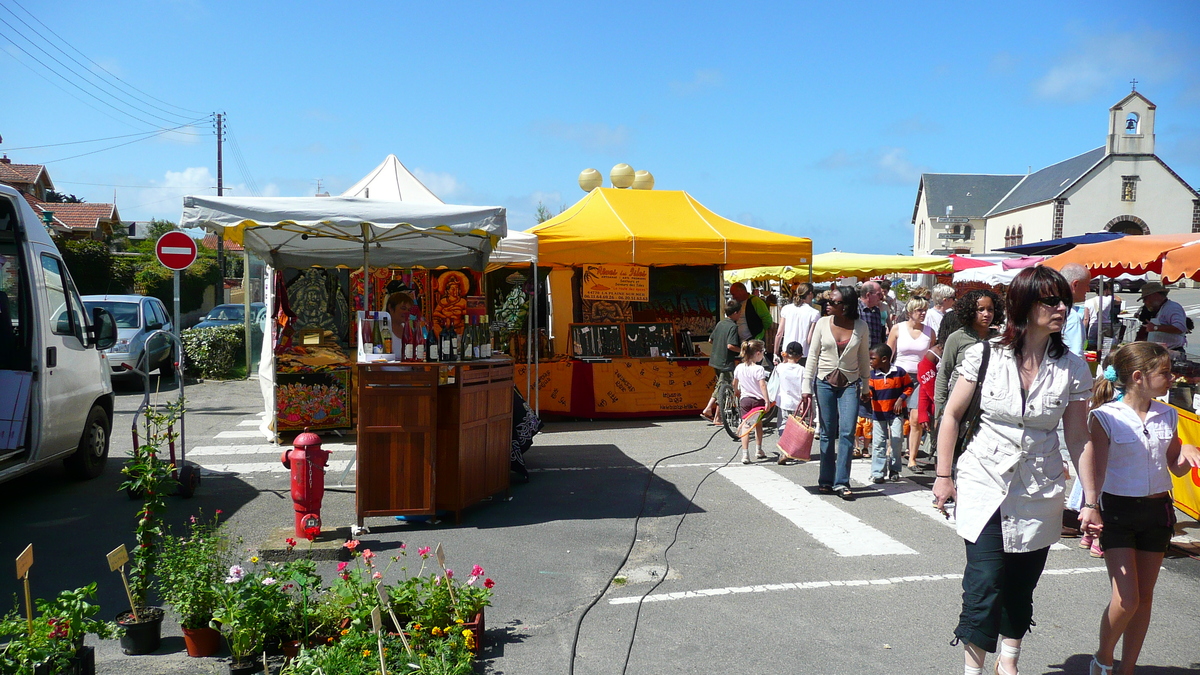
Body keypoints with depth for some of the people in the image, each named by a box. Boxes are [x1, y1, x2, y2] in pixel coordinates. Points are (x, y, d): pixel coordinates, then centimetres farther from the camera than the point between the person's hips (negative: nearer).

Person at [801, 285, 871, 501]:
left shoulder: (861, 327, -2)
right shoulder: (822, 323, -2)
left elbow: (864, 358, 8)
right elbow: (812, 356, 1)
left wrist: (865, 385, 9)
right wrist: (806, 388, -3)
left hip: (850, 384, 0)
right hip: (825, 382, 0)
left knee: (847, 433, -9)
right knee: (827, 433, 5)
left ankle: (841, 483, -3)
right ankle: (826, 481, 15)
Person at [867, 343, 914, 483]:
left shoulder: (899, 372, -7)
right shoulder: (872, 375, -3)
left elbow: (909, 386, 4)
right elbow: (869, 392, -2)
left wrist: (901, 399, -8)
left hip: (896, 413, -1)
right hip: (878, 413, 1)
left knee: (897, 441, -1)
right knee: (878, 443, 1)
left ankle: (894, 470, 17)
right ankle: (878, 473, 7)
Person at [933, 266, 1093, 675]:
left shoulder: (1073, 368, -3)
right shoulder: (984, 355, -8)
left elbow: (1079, 438, 1)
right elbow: (952, 415, 0)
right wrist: (944, 476, -1)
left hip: (1039, 495, 2)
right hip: (983, 487, -2)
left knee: (1021, 587, 14)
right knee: (984, 584, -7)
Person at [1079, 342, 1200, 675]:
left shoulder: (1167, 415, 4)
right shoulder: (1106, 417, -12)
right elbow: (1095, 463, -22)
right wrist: (1090, 504, -39)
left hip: (1158, 510, 5)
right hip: (1118, 511, -5)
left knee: (1144, 596, 9)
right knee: (1126, 599, -9)